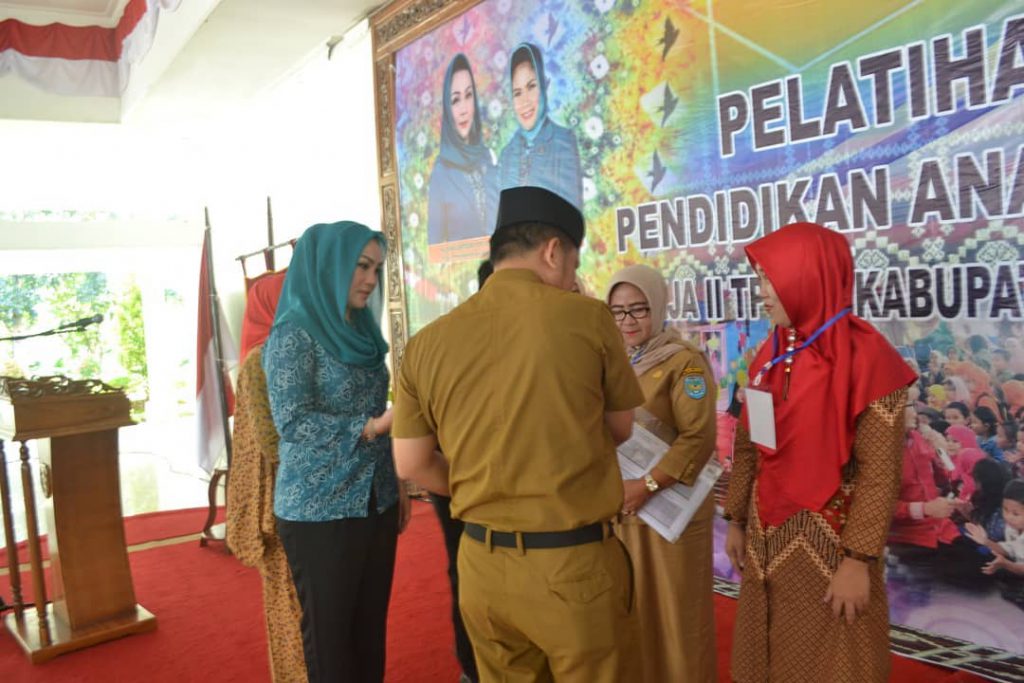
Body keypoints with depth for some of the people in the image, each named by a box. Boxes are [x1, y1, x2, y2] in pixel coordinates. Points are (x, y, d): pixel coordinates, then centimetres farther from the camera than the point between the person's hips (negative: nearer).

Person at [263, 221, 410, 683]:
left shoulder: (359, 333, 11)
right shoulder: (295, 332, -10)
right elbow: (292, 421, -18)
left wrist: (396, 487, 14)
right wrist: (372, 426, -26)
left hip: (375, 503, 6)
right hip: (320, 511, -6)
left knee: (371, 625, 13)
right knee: (329, 631, 7)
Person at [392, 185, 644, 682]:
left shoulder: (427, 342, -3)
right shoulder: (587, 316, -10)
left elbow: (411, 464, 2)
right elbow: (620, 430, 3)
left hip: (482, 564, 4)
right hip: (574, 562, -3)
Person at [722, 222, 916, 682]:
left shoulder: (866, 357, -15)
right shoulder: (770, 355, 5)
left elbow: (879, 472, -16)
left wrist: (859, 558, -16)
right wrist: (736, 520, 10)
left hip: (829, 542, -6)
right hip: (767, 540, 6)